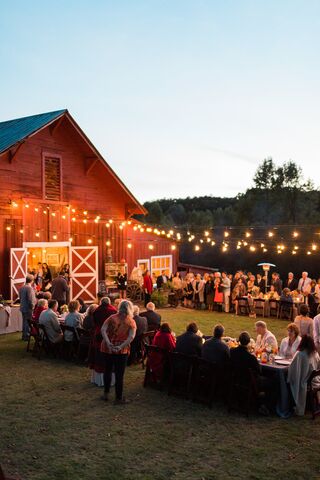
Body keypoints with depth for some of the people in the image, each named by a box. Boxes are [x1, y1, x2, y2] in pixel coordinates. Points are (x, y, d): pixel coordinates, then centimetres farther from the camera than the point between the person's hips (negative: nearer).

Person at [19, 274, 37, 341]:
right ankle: (27, 336, 4)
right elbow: (31, 299, -21)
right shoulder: (30, 288, -19)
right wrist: (32, 307, -12)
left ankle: (24, 336, 26)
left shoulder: (22, 288, 6)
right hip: (28, 308, -8)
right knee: (28, 322, 0)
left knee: (24, 322, 17)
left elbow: (20, 297, 14)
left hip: (22, 307, 9)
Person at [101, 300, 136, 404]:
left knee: (107, 370, 19)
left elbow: (103, 330, -13)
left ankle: (106, 394, 27)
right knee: (119, 374, 6)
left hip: (108, 348, 2)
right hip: (122, 351, -2)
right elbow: (131, 337, -17)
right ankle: (118, 398, 12)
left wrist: (108, 343, -20)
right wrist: (121, 346, -21)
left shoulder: (112, 318, 1)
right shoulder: (131, 322, -3)